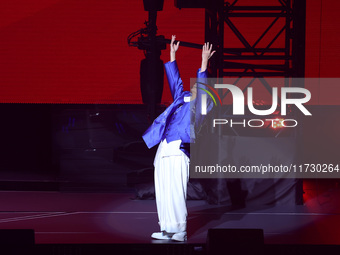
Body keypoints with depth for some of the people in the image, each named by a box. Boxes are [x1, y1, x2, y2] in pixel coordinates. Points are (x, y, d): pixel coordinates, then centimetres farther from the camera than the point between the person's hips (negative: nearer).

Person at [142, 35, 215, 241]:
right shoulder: (182, 98, 20)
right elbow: (175, 80, 26)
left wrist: (204, 64, -18)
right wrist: (172, 55, 25)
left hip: (178, 152, -7)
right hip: (163, 151, 7)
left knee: (175, 192, -11)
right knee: (163, 193, 6)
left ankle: (180, 230, -6)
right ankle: (168, 229, 11)